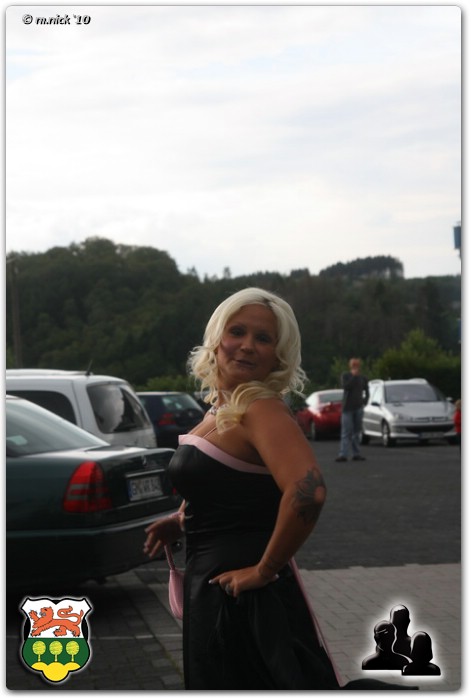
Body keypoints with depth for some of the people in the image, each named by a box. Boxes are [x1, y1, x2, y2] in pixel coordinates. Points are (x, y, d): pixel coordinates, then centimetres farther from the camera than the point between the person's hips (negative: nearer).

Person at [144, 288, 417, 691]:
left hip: (246, 596, -9)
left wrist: (265, 569, -25)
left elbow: (308, 491, -35)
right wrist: (180, 522, 11)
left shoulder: (261, 409, -18)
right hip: (212, 591, 9)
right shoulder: (220, 409, 9)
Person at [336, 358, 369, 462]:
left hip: (358, 407, 4)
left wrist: (365, 400, 7)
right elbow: (345, 386, -14)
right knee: (346, 432, -12)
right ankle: (343, 454, -18)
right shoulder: (346, 376, 3)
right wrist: (353, 376, -15)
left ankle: (356, 454, 10)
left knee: (357, 432, 6)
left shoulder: (363, 379, 11)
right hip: (347, 407, -4)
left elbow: (366, 392, 22)